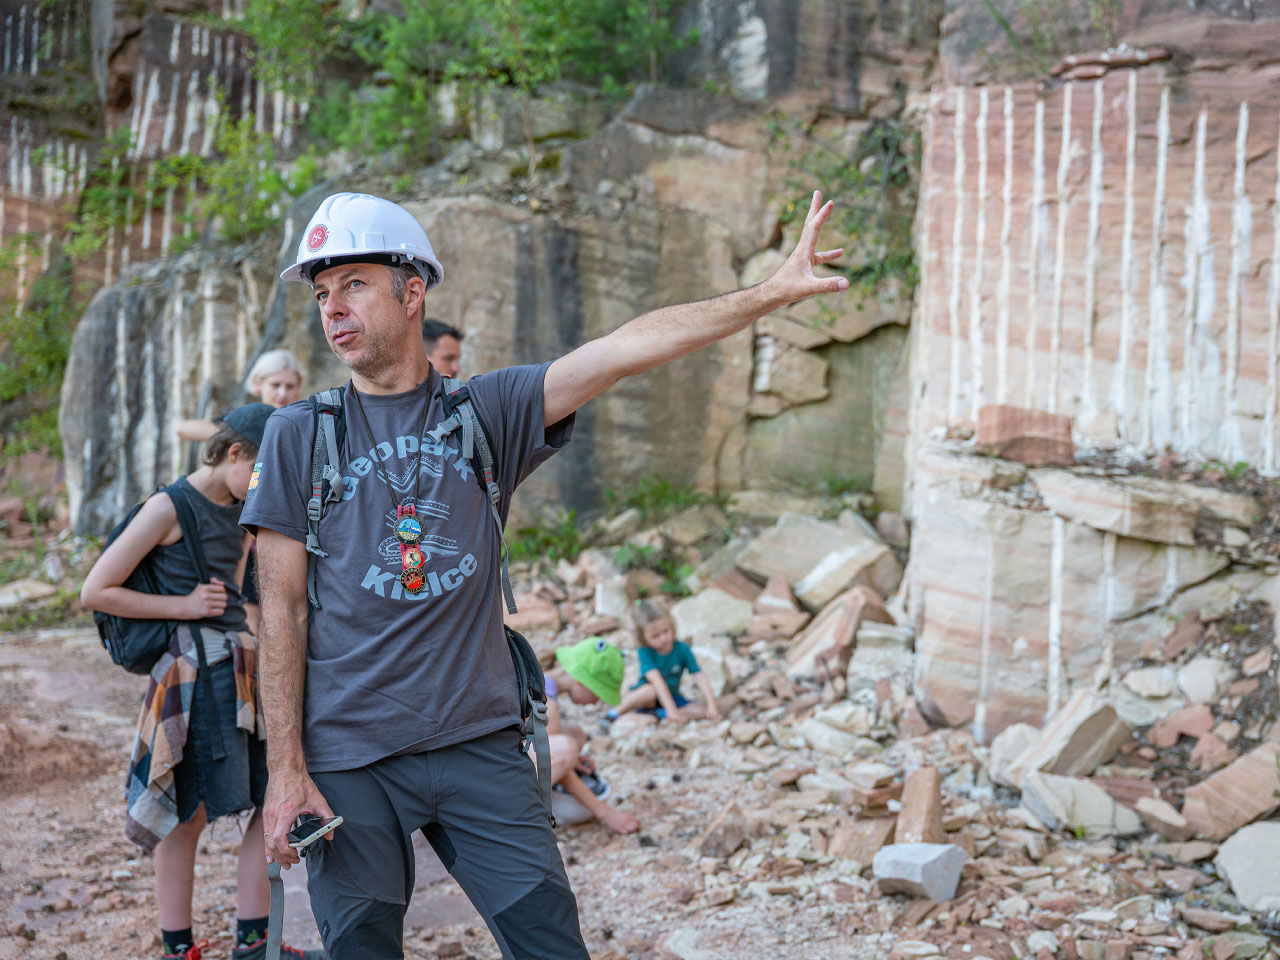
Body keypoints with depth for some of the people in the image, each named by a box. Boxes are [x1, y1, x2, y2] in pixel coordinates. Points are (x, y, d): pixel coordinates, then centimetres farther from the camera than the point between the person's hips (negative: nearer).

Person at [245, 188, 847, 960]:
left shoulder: (489, 411, 5)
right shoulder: (299, 435, 3)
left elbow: (630, 348, -4)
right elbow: (283, 613, 1)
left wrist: (774, 292, -12)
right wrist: (287, 770, -5)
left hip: (479, 744, 1)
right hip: (348, 758, -1)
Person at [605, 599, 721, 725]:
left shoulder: (682, 649, -11)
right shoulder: (645, 652, -19)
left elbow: (699, 676, -15)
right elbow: (656, 679, -30)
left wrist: (711, 705, -27)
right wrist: (671, 709, -41)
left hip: (672, 697, 4)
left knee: (704, 710, -20)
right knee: (650, 690, -39)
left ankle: (659, 714, -26)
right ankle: (616, 712, -19)